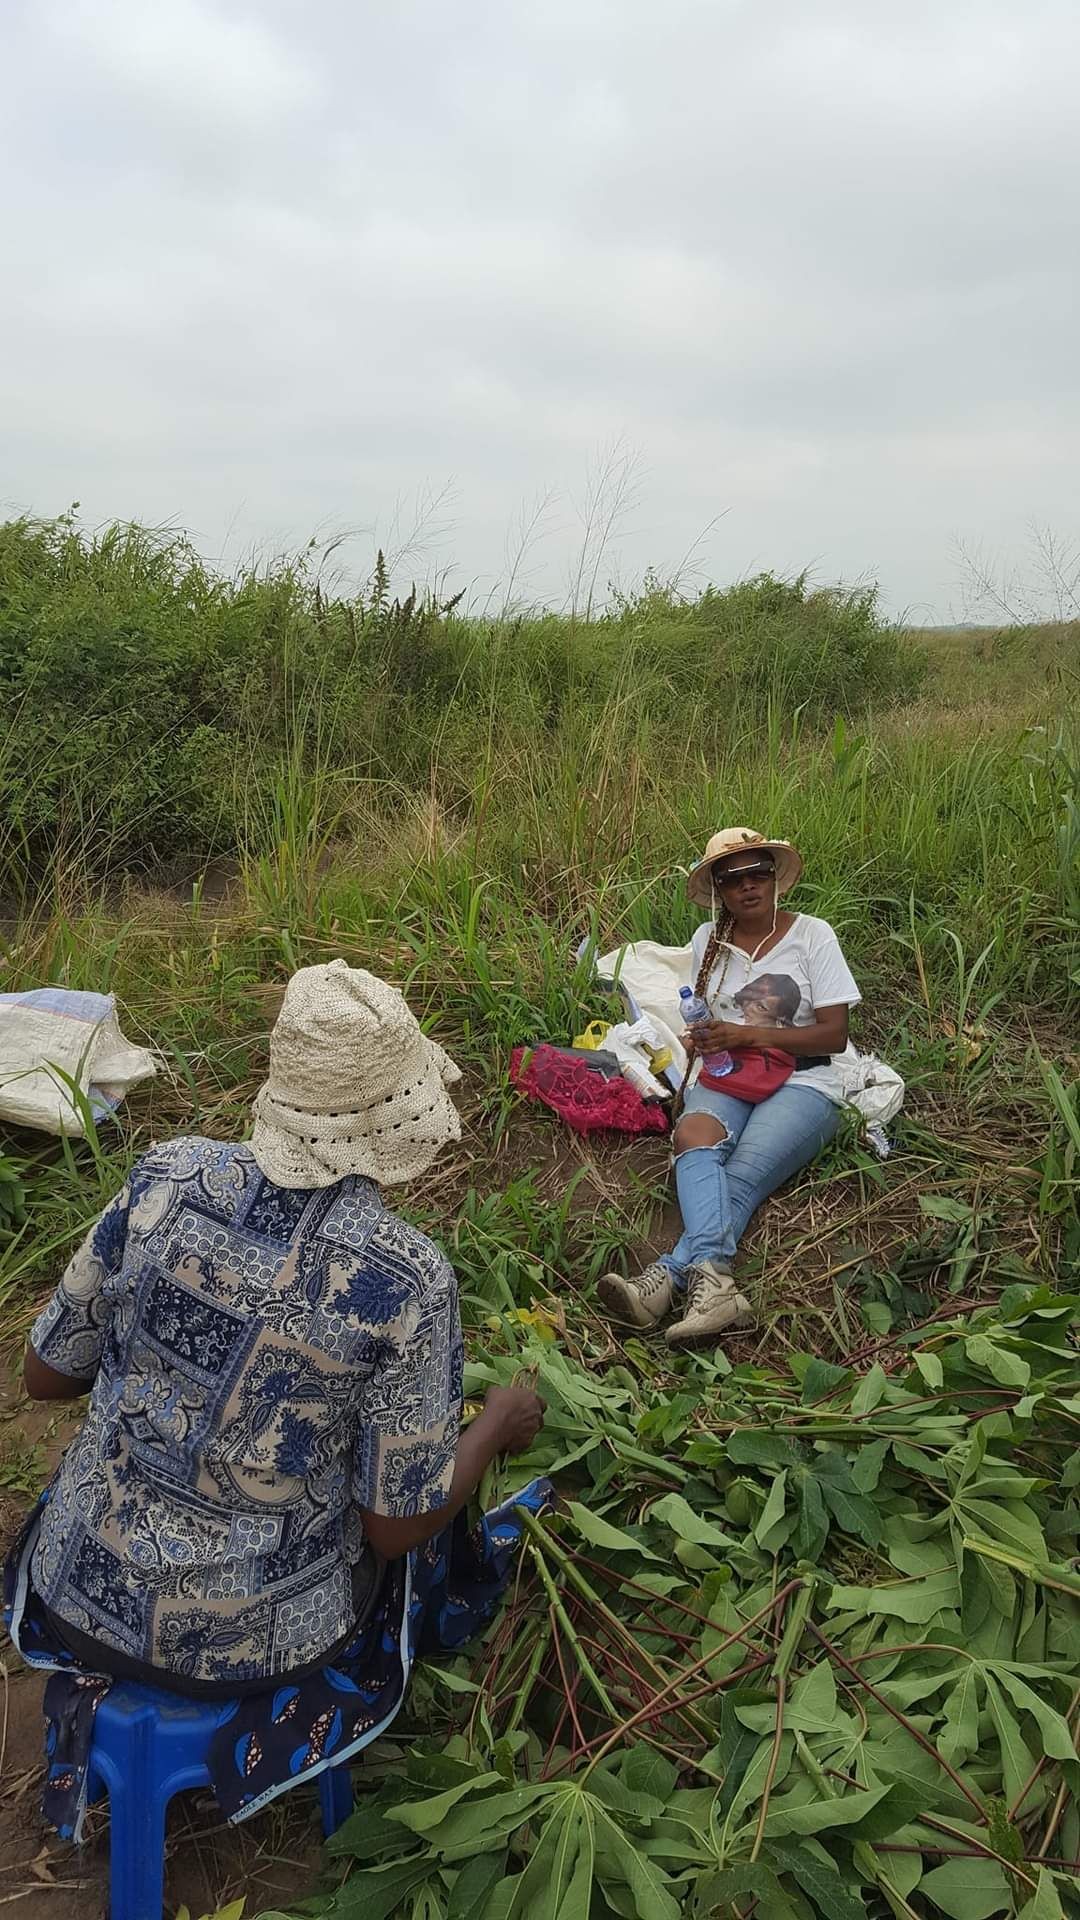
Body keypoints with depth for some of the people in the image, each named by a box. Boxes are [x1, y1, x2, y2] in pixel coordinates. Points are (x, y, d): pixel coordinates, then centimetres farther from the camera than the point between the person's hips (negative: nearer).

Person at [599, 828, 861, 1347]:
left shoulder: (811, 935, 2)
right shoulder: (708, 940, 13)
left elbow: (834, 1034, -2)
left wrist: (750, 1035, -12)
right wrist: (700, 1044, -2)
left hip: (800, 1084, -2)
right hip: (722, 1078, 2)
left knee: (741, 1176, -31)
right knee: (693, 1138, -34)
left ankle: (666, 1277, -47)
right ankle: (710, 1277, -54)